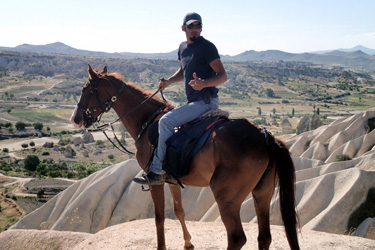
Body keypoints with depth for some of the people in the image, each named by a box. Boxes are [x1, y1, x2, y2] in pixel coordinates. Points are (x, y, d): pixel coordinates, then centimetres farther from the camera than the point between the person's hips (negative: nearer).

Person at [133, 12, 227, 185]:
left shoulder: (206, 46, -10)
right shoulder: (183, 47, 15)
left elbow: (222, 75, -15)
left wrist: (204, 83, -33)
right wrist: (168, 81, 9)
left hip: (206, 101, -10)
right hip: (194, 102, 10)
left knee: (166, 121, -21)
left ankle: (157, 172, -18)